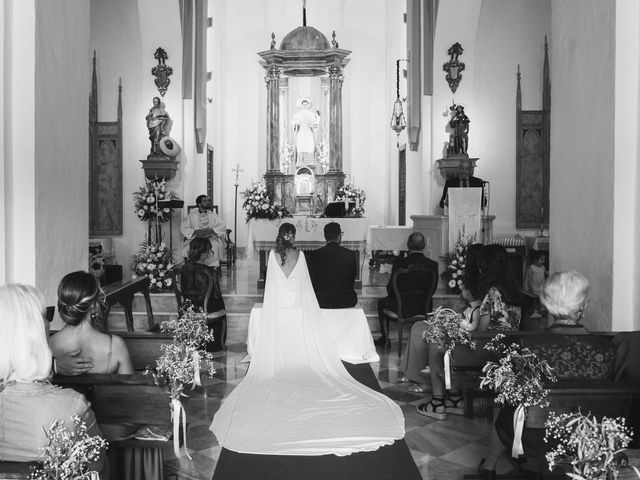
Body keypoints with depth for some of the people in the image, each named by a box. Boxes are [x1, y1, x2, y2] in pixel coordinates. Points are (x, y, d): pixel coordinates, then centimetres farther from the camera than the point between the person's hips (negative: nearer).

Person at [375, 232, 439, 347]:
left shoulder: (399, 263, -20)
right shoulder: (433, 265, -13)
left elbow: (390, 289, -11)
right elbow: (432, 290, -1)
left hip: (403, 309, -3)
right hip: (424, 309, 3)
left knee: (382, 302, 28)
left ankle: (385, 338, 36)